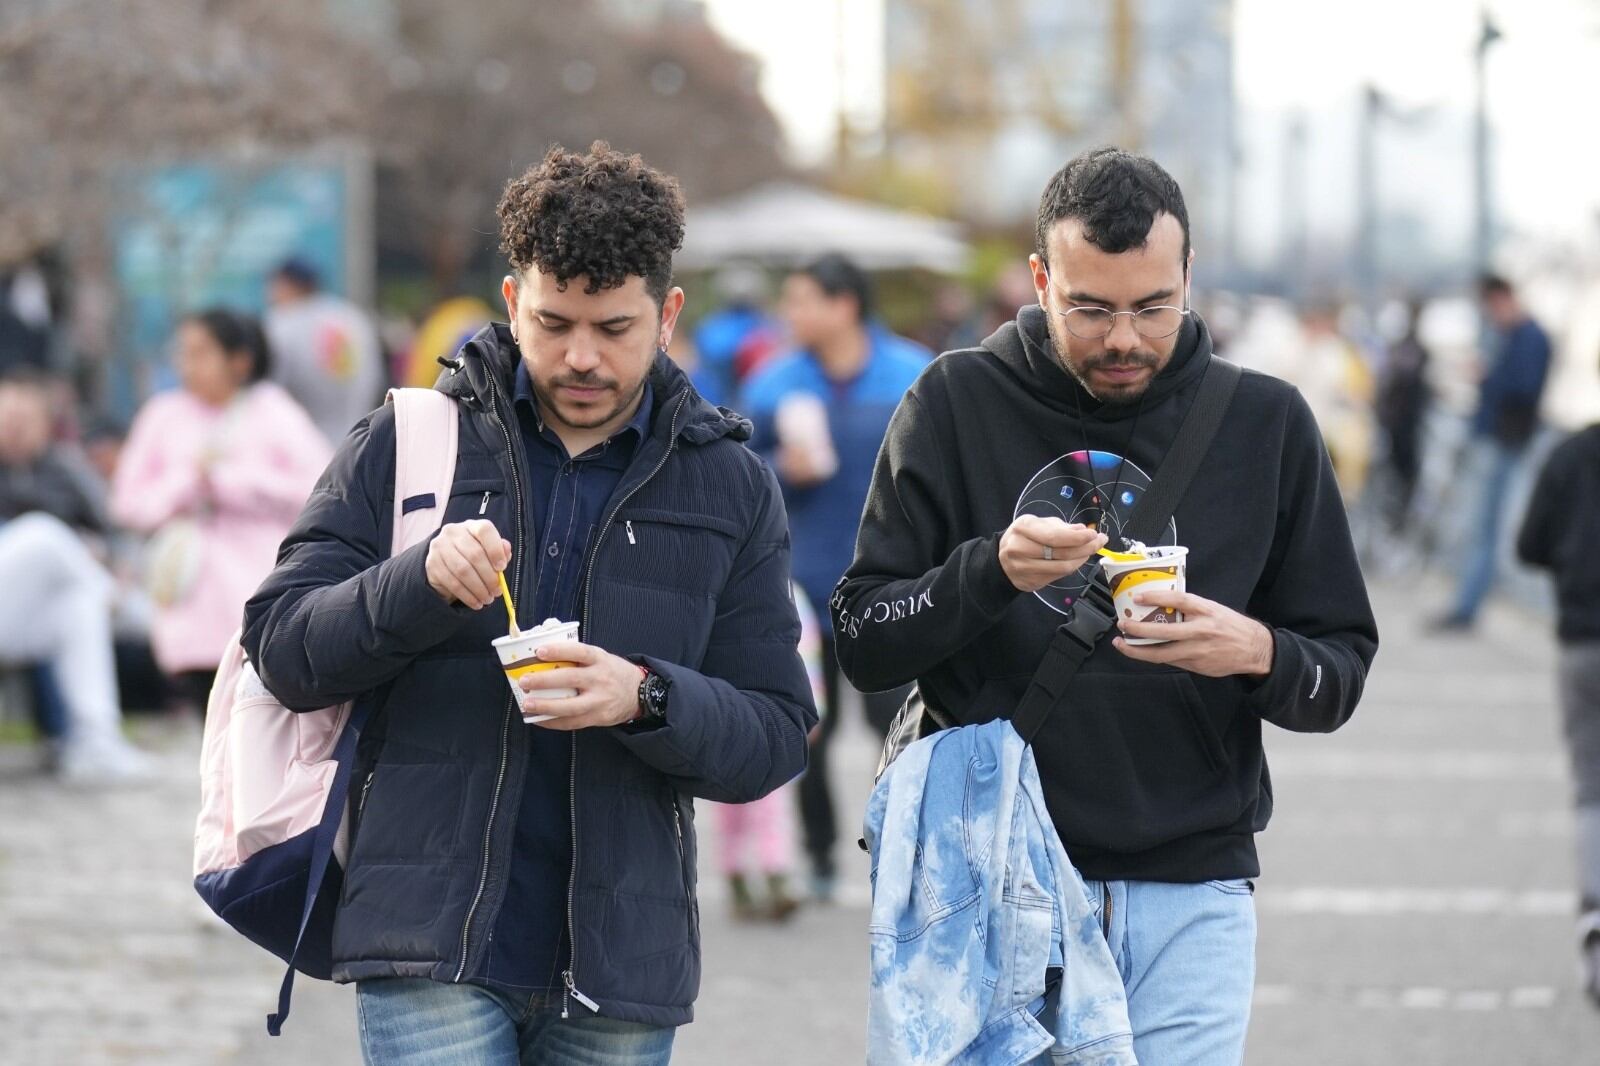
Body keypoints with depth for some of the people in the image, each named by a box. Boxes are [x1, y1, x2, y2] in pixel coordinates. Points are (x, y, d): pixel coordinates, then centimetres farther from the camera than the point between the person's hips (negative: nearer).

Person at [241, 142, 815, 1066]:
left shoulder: (731, 487, 8)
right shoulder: (407, 443, 5)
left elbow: (776, 737, 5)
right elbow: (282, 648, 1)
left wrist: (647, 699, -15)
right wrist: (422, 582, -17)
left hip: (620, 955, 2)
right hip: (432, 948, -2)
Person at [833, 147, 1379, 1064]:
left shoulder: (1266, 424, 5)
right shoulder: (957, 404, 1)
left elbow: (1341, 674, 7)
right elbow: (863, 643, -1)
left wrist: (1261, 654, -15)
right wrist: (990, 574, -19)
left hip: (1193, 893, 1)